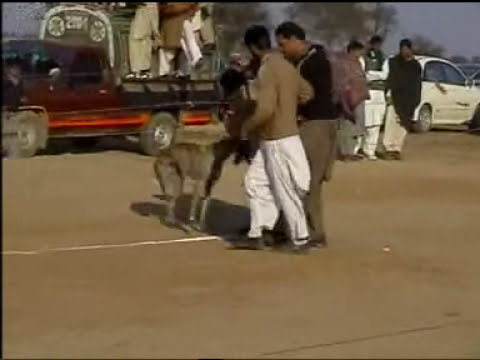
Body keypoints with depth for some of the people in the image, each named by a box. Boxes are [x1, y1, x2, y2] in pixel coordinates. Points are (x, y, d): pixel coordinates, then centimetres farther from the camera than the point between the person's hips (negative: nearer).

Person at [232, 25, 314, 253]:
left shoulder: (266, 70, -20)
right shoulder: (285, 65, 8)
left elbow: (266, 109, -28)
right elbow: (307, 92, 17)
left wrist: (246, 127, -12)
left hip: (278, 140, -9)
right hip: (273, 139, 9)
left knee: (286, 192, 1)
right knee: (256, 182, 13)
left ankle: (300, 240, 12)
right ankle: (257, 235, 15)